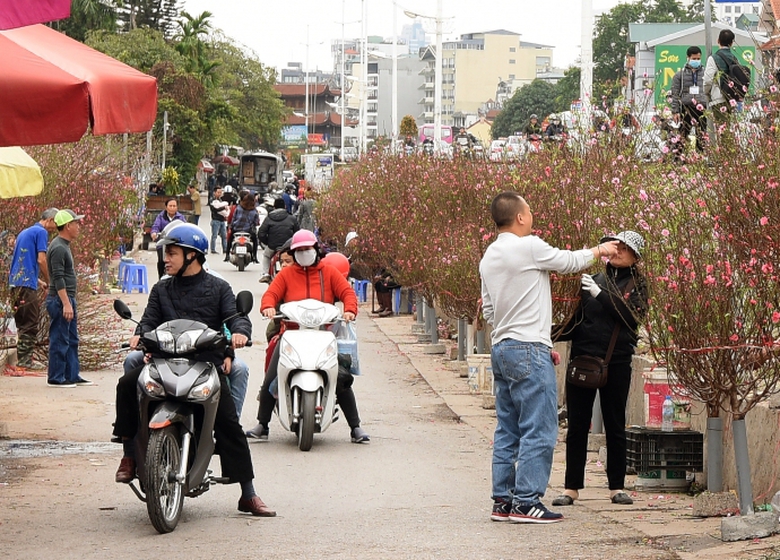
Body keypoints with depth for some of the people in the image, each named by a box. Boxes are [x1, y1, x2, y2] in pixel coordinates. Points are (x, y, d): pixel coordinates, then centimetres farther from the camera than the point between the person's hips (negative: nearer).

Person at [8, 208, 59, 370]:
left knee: (23, 323, 13)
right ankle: (25, 359, -6)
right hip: (27, 284, -9)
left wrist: (39, 281, 24)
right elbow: (41, 260, -14)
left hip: (15, 282, 9)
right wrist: (48, 283, -1)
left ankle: (23, 357, 15)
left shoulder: (24, 232, 22)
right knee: (30, 324, -5)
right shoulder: (41, 232, -6)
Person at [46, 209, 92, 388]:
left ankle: (72, 376, 17)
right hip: (60, 300, -11)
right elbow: (58, 279, -22)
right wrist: (66, 304, -25)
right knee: (59, 341, -6)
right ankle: (56, 378, -2)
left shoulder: (64, 246, 16)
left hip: (68, 299, 11)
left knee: (72, 340, 13)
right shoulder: (58, 248, -16)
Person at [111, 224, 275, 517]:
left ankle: (248, 495, -6)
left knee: (228, 423, -13)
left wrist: (239, 332, -24)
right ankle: (129, 454, -15)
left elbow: (235, 316, 0)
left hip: (207, 362, -2)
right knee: (127, 384, -25)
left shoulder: (218, 288, 11)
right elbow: (150, 320, 9)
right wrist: (140, 335, -15)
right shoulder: (161, 290, 19)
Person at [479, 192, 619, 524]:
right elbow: (569, 262, 1)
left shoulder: (489, 258, 14)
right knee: (538, 429, -7)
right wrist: (599, 250, 21)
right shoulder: (528, 247, -12)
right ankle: (525, 502, -9)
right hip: (528, 351, -9)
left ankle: (503, 500, 11)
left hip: (501, 348, 9)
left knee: (508, 430, 11)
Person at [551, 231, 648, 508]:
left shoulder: (636, 285, 3)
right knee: (577, 425, 2)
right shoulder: (594, 280, 9)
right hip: (583, 358, 2)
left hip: (617, 362, -2)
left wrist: (600, 294, -20)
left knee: (615, 425, 5)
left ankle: (617, 487, 13)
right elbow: (576, 317, 14)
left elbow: (631, 317, -14)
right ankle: (571, 487, 7)